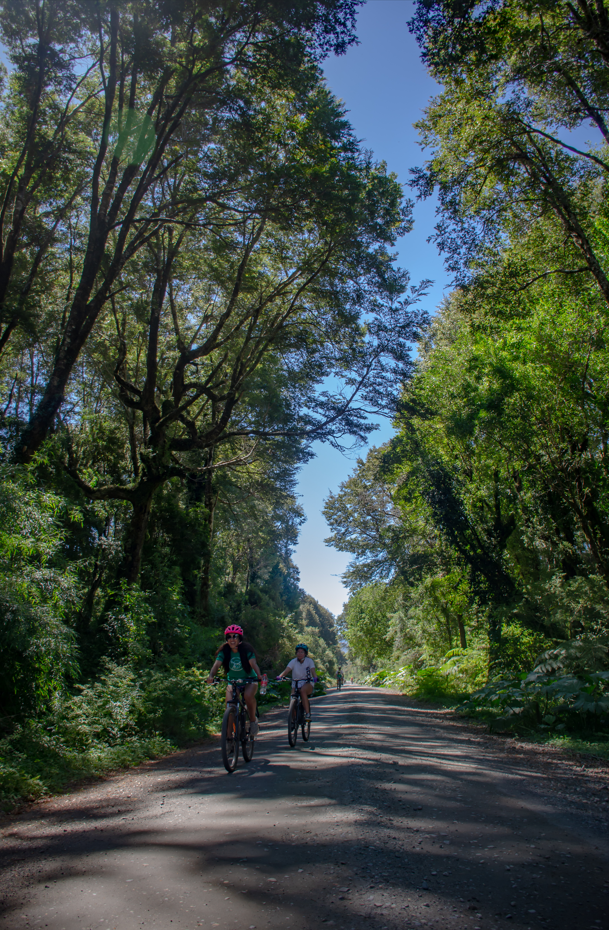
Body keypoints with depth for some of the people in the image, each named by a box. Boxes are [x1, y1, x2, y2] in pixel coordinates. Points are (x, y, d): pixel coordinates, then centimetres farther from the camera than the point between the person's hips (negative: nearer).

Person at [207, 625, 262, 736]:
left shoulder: (246, 650, -15)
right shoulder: (224, 652, -10)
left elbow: (253, 663, -29)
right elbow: (216, 664, -24)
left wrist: (259, 675, -49)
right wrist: (211, 676, -45)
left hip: (249, 680, -2)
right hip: (232, 681, 3)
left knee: (248, 695, -33)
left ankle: (253, 720, -10)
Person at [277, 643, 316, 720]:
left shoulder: (309, 661, 0)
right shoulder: (293, 661, 2)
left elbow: (313, 670, -16)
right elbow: (286, 670, -13)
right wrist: (280, 676, -33)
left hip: (307, 683, -2)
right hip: (296, 683, 2)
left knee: (303, 690, -35)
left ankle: (307, 713, -29)